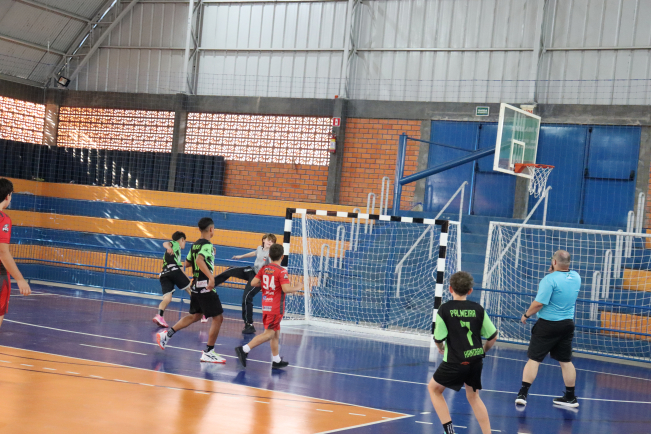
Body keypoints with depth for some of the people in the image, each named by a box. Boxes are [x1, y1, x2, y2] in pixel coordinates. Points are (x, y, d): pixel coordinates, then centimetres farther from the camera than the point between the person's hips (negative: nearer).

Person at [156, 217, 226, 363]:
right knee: (218, 318, -1)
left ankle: (167, 334, 19)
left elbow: (187, 263, 23)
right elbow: (199, 260, -32)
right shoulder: (207, 245, -14)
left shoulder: (195, 245, 11)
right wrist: (211, 277, -41)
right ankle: (208, 352, 0)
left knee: (195, 316, 23)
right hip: (205, 287, -9)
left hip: (196, 285, 9)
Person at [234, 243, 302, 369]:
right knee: (269, 333, -6)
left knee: (276, 333, 16)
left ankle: (276, 360, 23)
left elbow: (253, 283, 1)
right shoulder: (281, 271, -14)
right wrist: (298, 288, -6)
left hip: (266, 306, 8)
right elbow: (286, 289, -23)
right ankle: (245, 349, -17)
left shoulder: (264, 269, 4)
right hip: (276, 307, -8)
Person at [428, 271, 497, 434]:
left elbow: (438, 338, -9)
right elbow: (493, 336, 5)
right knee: (473, 396, 24)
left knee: (434, 388, 18)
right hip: (476, 360, 4)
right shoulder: (478, 309, 2)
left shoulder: (445, 309, -8)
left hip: (456, 361, -4)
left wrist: (441, 348, 14)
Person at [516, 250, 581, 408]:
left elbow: (539, 303, -20)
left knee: (534, 359, -1)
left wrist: (526, 315, -5)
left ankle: (523, 394, -4)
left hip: (548, 324, -6)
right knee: (566, 361, 14)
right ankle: (570, 397, 20)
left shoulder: (550, 279, -18)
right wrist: (554, 272, 9)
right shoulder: (576, 277, 3)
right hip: (568, 324, 6)